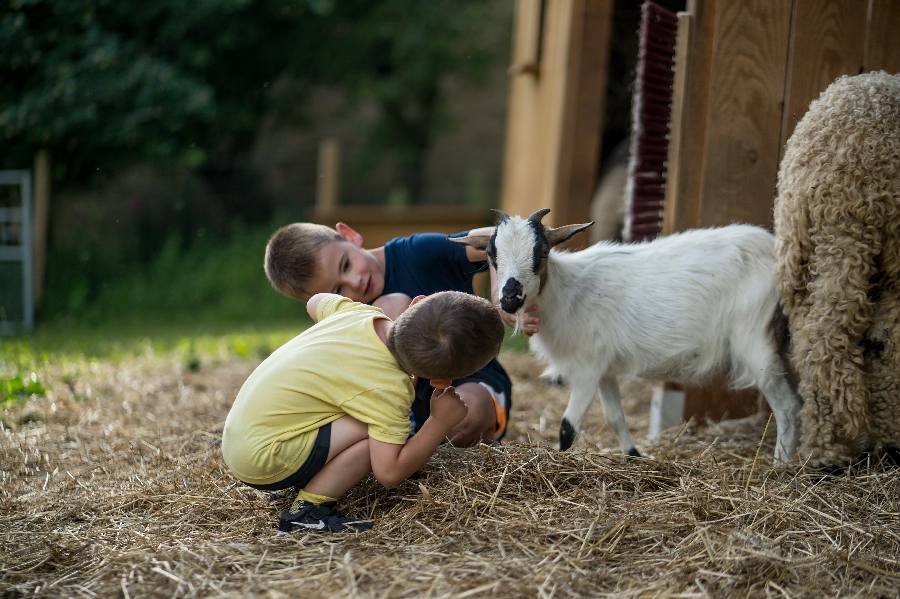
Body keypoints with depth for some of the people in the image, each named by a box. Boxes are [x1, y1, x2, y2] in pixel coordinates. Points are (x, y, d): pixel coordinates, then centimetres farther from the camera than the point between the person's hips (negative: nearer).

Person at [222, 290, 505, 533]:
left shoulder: (357, 311, -1)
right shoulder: (388, 390, -22)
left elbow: (316, 302, 22)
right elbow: (389, 472, -21)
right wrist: (441, 423, -10)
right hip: (263, 460, -9)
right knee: (382, 429, -18)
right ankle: (308, 507, -11)